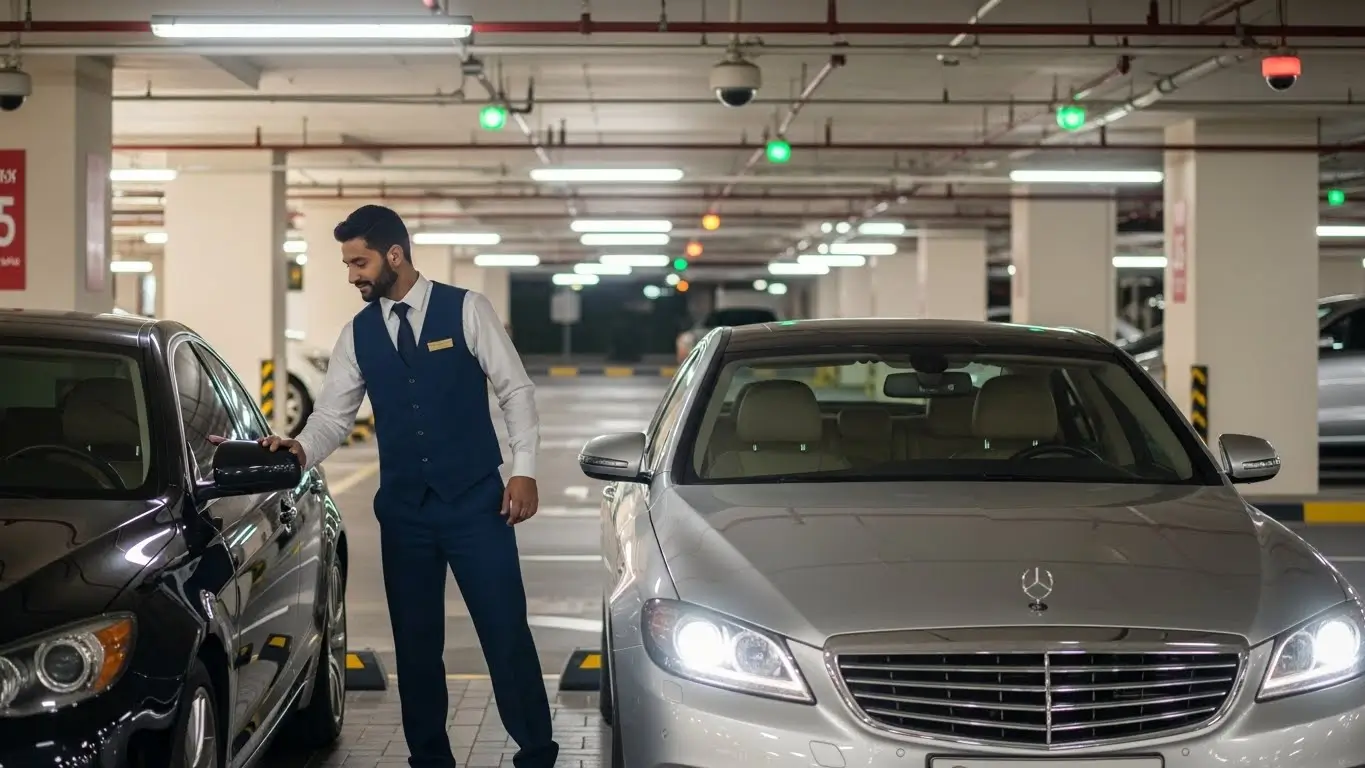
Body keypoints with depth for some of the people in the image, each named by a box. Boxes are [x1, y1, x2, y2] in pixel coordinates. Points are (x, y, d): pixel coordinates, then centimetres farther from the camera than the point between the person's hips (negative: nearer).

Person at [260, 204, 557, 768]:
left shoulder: (467, 310, -3)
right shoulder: (358, 334, 7)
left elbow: (515, 390, -2)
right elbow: (333, 415, 7)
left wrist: (523, 469, -10)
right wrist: (302, 450, -14)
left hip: (475, 500, -4)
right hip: (403, 509, 4)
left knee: (506, 632, -4)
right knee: (415, 642, 10)